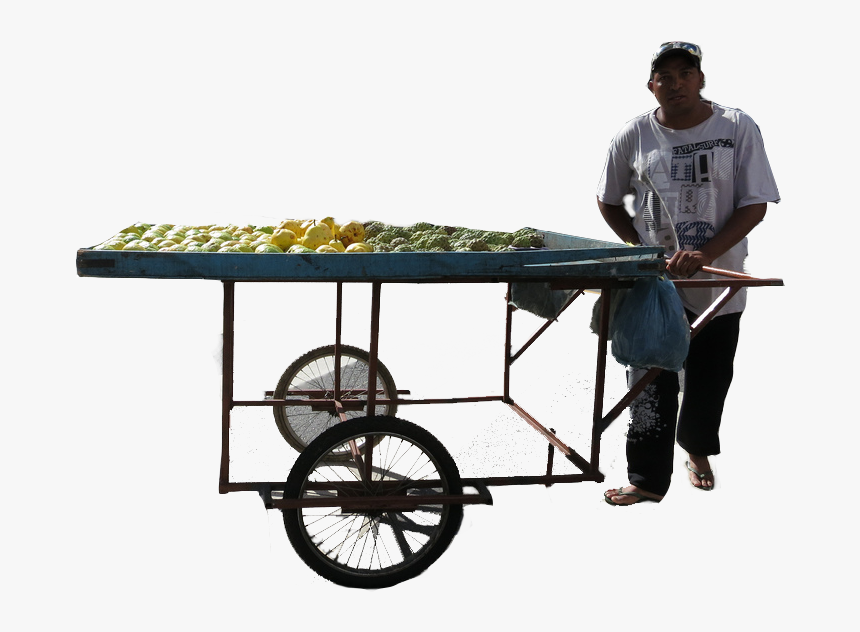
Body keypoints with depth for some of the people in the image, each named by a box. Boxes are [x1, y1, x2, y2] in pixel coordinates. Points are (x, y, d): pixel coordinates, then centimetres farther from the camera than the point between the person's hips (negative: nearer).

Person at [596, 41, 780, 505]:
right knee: (652, 382, 0)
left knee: (709, 379, 14)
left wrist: (705, 255, -21)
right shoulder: (634, 136, -3)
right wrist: (643, 250, -3)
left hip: (717, 284, 0)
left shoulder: (738, 129, -7)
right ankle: (648, 479, 11)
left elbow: (754, 204, -9)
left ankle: (697, 451, 41)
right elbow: (608, 201, 9)